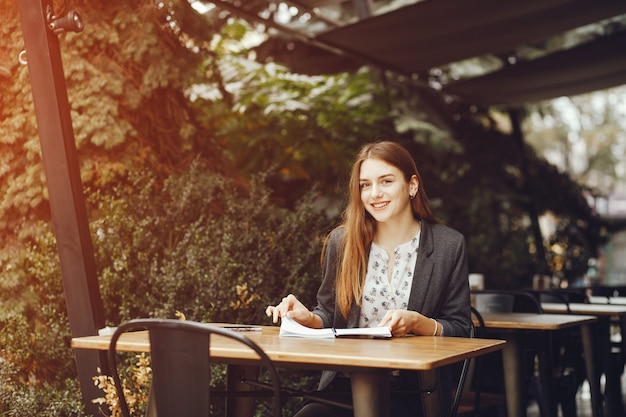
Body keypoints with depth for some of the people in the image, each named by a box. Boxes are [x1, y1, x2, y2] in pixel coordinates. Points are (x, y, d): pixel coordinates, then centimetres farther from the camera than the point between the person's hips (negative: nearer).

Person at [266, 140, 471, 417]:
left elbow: (459, 331, 2)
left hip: (412, 392, -1)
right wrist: (308, 318, -8)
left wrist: (416, 322, -16)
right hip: (344, 385, 2)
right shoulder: (341, 241, 7)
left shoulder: (449, 246, 1)